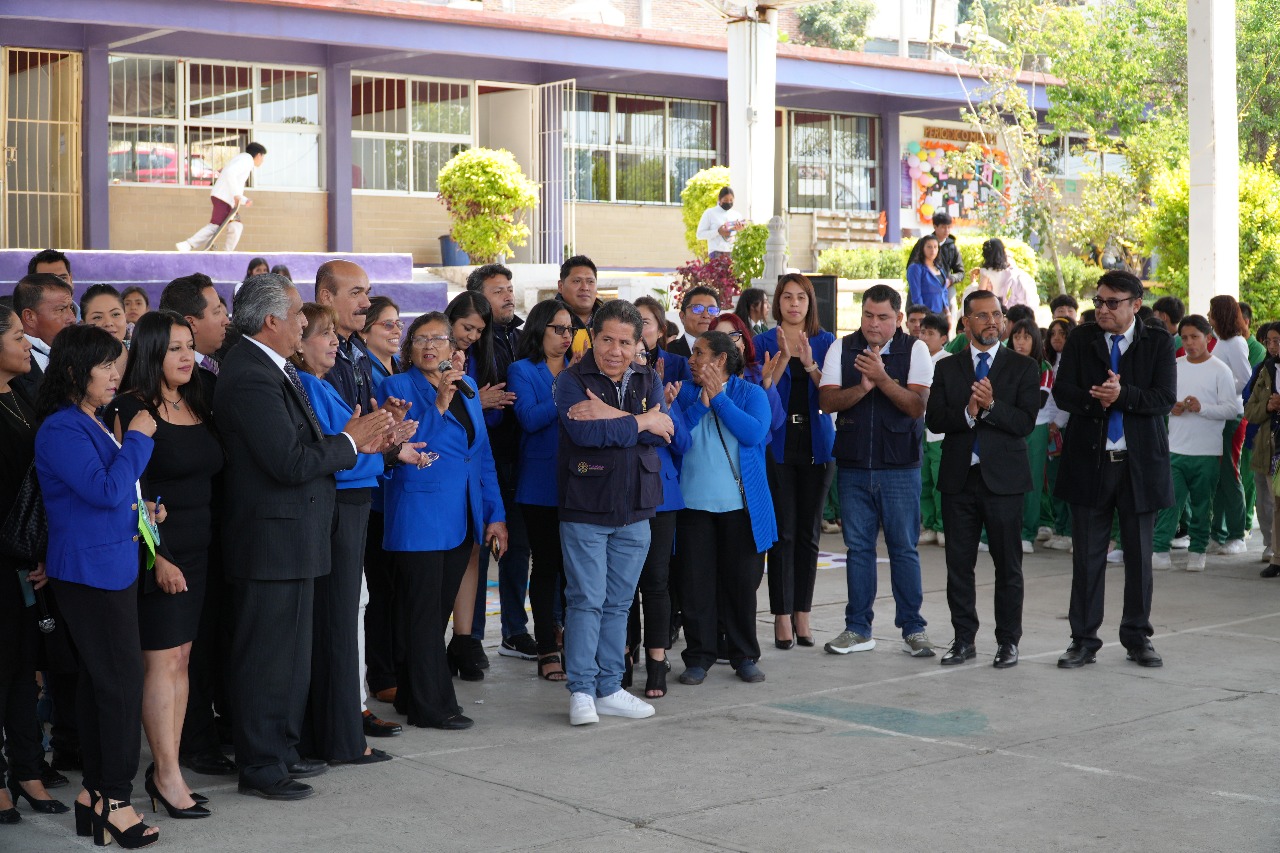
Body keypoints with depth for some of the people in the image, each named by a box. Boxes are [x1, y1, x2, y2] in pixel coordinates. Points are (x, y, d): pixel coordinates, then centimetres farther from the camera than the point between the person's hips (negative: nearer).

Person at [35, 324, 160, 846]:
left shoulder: (93, 425, 15)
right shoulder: (61, 430, -15)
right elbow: (106, 490, -23)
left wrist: (139, 510, 7)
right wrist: (138, 439, -13)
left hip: (113, 565, 10)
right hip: (90, 570, -10)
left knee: (99, 681, 13)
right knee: (121, 681, -7)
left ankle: (97, 792, 20)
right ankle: (115, 799, 1)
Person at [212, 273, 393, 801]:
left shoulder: (276, 370, 12)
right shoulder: (250, 377, -21)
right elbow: (291, 463, -25)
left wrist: (355, 443, 1)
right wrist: (348, 443, -12)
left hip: (292, 537, 11)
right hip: (271, 539, -11)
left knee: (290, 652, 19)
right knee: (267, 655, -1)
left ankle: (281, 751, 30)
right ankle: (261, 768, 8)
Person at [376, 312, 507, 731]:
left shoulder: (467, 386, 13)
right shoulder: (397, 387, -4)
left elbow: (482, 453, 15)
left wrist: (495, 514, 10)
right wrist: (438, 406, -22)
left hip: (462, 519, 6)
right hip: (419, 518, -6)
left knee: (440, 608, 11)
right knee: (424, 612, -2)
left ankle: (413, 696, 21)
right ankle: (433, 706, 3)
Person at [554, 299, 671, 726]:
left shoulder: (647, 379, 9)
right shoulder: (571, 380, -5)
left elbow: (662, 431, -7)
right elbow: (584, 433, -22)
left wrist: (613, 418, -19)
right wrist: (640, 422, -12)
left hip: (634, 508, 5)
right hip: (585, 509, -4)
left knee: (618, 602, 9)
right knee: (586, 599, -6)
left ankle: (609, 689, 16)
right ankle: (581, 690, 2)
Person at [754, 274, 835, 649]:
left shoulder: (826, 342, 7)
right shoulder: (764, 342, 2)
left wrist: (810, 364, -18)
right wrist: (782, 359, -18)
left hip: (816, 443, 2)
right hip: (778, 443, -2)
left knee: (809, 531, 7)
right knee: (783, 531, -4)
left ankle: (802, 613, 15)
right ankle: (782, 616, 2)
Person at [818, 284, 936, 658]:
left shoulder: (915, 350, -1)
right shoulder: (841, 350, 5)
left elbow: (917, 405, -11)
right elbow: (827, 401, -4)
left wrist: (882, 379, -22)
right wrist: (862, 388, -18)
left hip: (900, 467, -2)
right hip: (853, 466, 2)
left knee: (903, 547, 2)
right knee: (858, 547, 7)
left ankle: (913, 629, 10)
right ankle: (858, 629, 15)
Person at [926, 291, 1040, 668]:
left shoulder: (1023, 367, 3)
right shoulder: (947, 368, 9)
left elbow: (1026, 422, -7)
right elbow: (934, 419, 0)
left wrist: (991, 405, -21)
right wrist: (967, 413, -17)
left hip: (1003, 478, -2)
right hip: (958, 478, 2)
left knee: (1008, 564, 2)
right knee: (959, 564, 6)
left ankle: (1008, 641, 11)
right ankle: (964, 638, 16)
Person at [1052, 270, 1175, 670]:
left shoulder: (1159, 343, 1)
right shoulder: (1081, 339, 5)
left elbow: (1165, 398, -10)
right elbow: (1062, 392, -3)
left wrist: (1122, 395, -24)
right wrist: (1094, 400, -21)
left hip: (1139, 461, -1)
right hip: (1089, 459, 1)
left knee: (1139, 555, 8)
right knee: (1087, 556, 4)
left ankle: (1138, 637, 20)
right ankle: (1084, 639, 12)